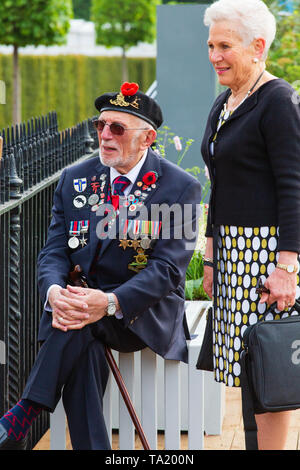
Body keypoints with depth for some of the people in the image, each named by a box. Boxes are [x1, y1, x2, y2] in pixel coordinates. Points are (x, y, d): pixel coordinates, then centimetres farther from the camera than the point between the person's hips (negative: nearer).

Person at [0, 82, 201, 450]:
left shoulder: (181, 188, -4)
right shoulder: (74, 180, 10)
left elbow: (168, 268, -13)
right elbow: (54, 253, 4)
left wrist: (110, 303, -30)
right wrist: (54, 291, -22)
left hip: (146, 315, -3)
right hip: (77, 303, 3)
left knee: (83, 323, -35)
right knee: (83, 349, -33)